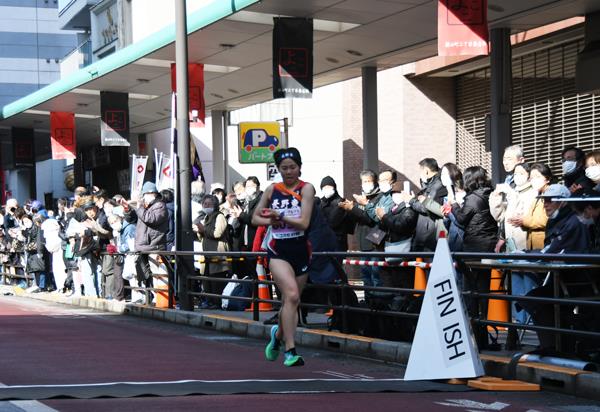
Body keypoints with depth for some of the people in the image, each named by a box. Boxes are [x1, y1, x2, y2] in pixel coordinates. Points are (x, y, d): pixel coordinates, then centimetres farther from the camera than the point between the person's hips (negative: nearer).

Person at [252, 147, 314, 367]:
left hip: (300, 250, 1)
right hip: (278, 250, -1)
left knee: (290, 301, 12)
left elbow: (303, 223, -12)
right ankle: (290, 350, -19)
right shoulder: (272, 189, 6)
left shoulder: (306, 189, -2)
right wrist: (270, 221, -6)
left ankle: (279, 334, 42)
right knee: (292, 295, -21)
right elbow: (255, 218, 13)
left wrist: (279, 215, -18)